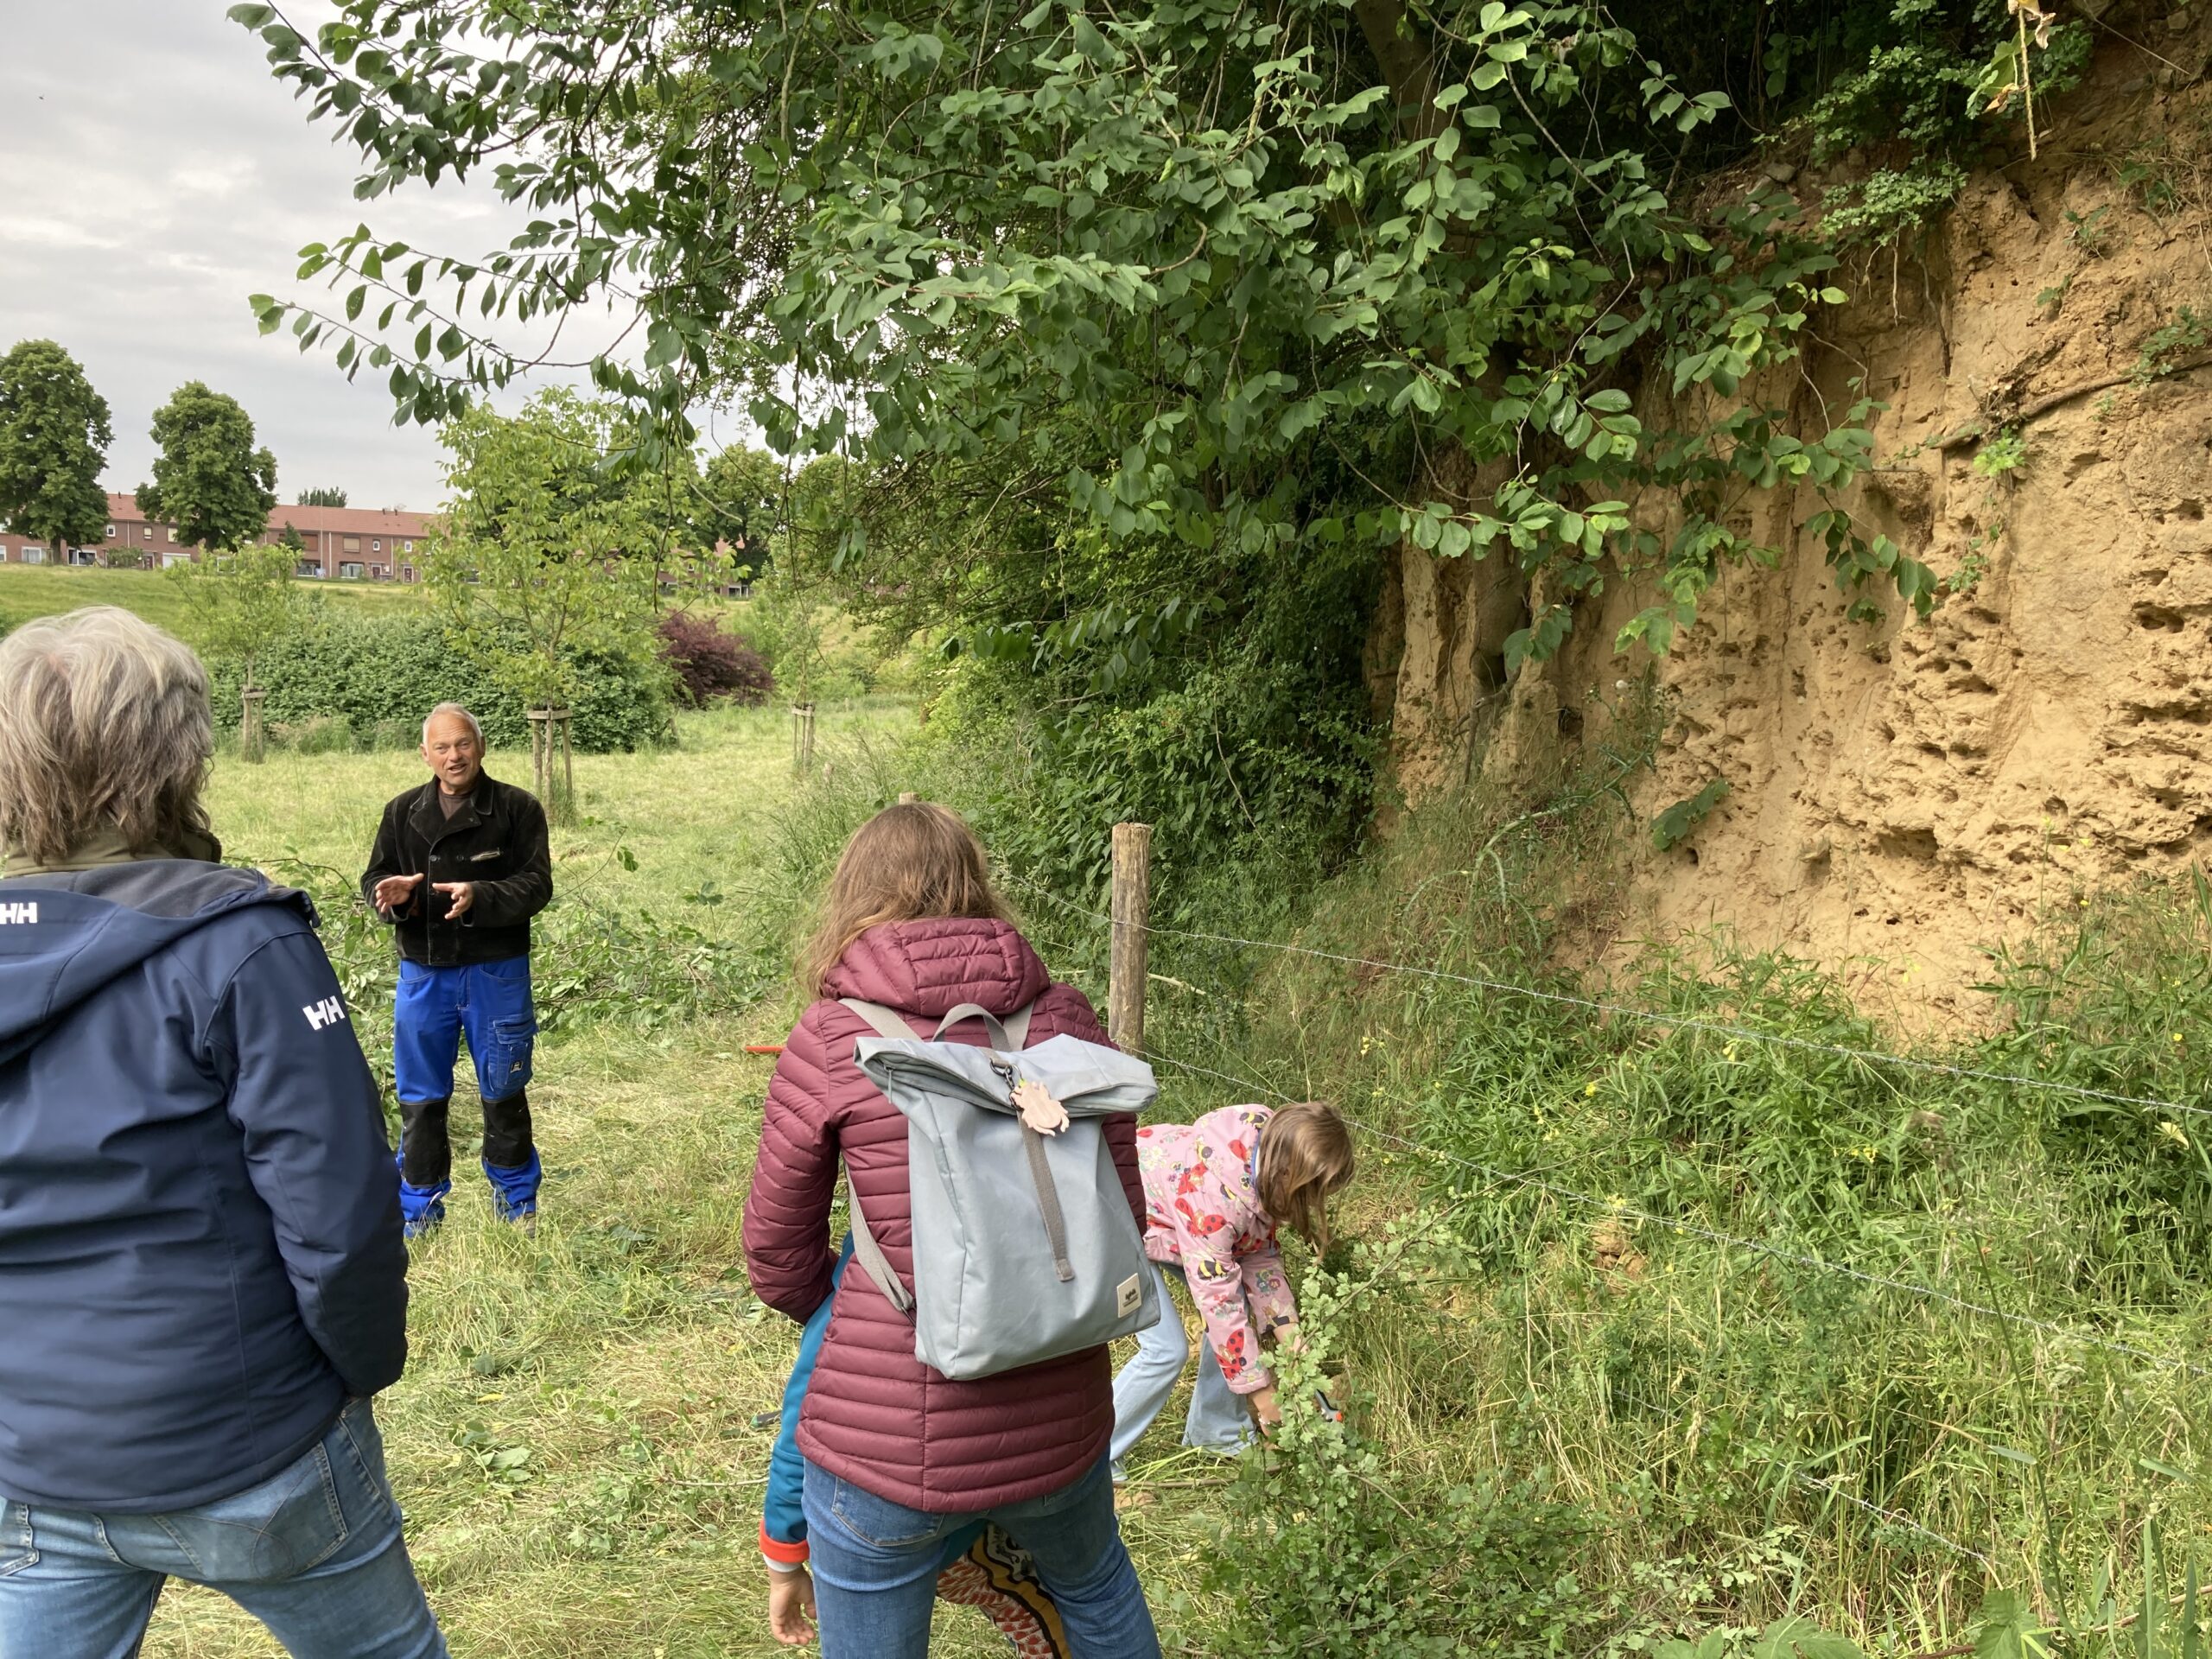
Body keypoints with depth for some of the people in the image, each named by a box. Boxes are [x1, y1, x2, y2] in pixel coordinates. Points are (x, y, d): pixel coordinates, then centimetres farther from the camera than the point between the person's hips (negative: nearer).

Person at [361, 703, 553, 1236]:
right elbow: (373, 879, 8)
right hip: (423, 973, 3)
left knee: (503, 1092, 11)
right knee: (420, 1097, 10)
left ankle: (516, 1200, 28)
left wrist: (479, 897, -28)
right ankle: (420, 1207, 24)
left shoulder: (517, 808, -6)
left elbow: (537, 885, -11)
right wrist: (390, 895, -16)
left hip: (497, 972, -3)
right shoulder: (403, 812, 5)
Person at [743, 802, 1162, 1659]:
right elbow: (1124, 1214, 4)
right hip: (1057, 1419, 3)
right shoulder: (1062, 1018, -2)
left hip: (887, 1443, -3)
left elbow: (779, 1259, 0)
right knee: (1094, 1576, 34)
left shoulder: (830, 1039, -9)